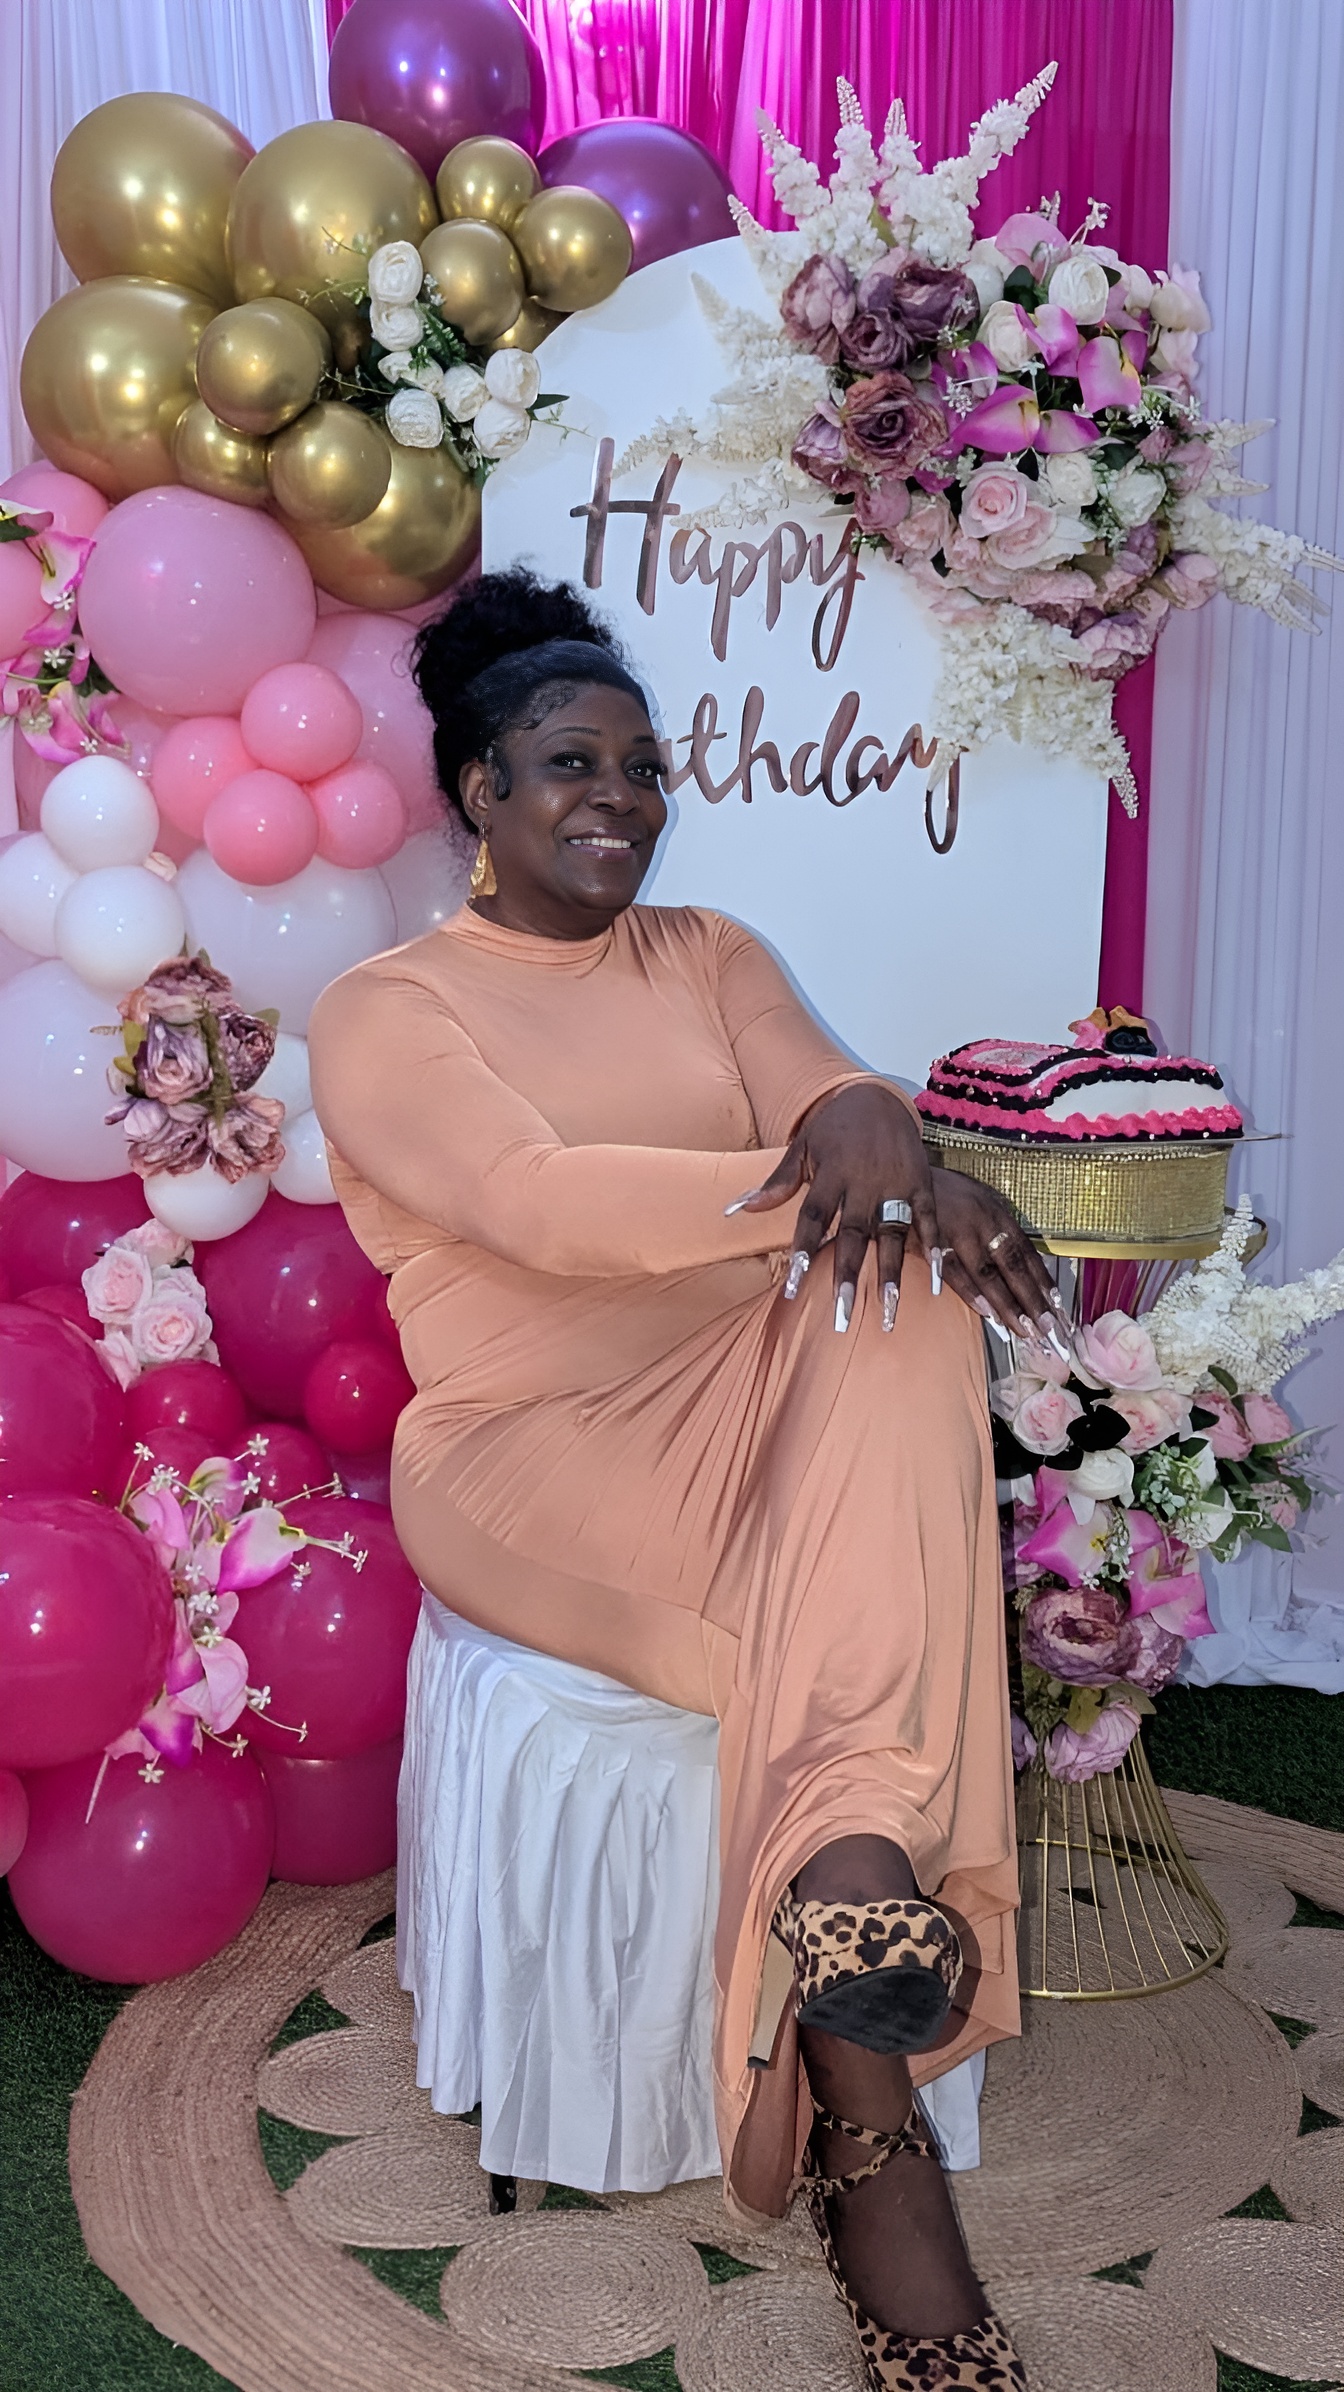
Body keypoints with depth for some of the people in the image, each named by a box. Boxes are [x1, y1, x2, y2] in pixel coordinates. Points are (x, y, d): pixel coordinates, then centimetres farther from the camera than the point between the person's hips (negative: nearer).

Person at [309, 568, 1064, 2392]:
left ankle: (853, 1863, -35)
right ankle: (873, 2137, -18)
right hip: (531, 1456, -4)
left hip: (759, 1401, 5)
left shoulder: (710, 959, 17)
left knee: (907, 1317, -30)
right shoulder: (385, 1012, 0)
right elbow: (542, 1205, -18)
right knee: (885, 1623, -26)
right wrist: (826, 1190, -29)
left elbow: (821, 1086, -2)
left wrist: (867, 1120, -30)